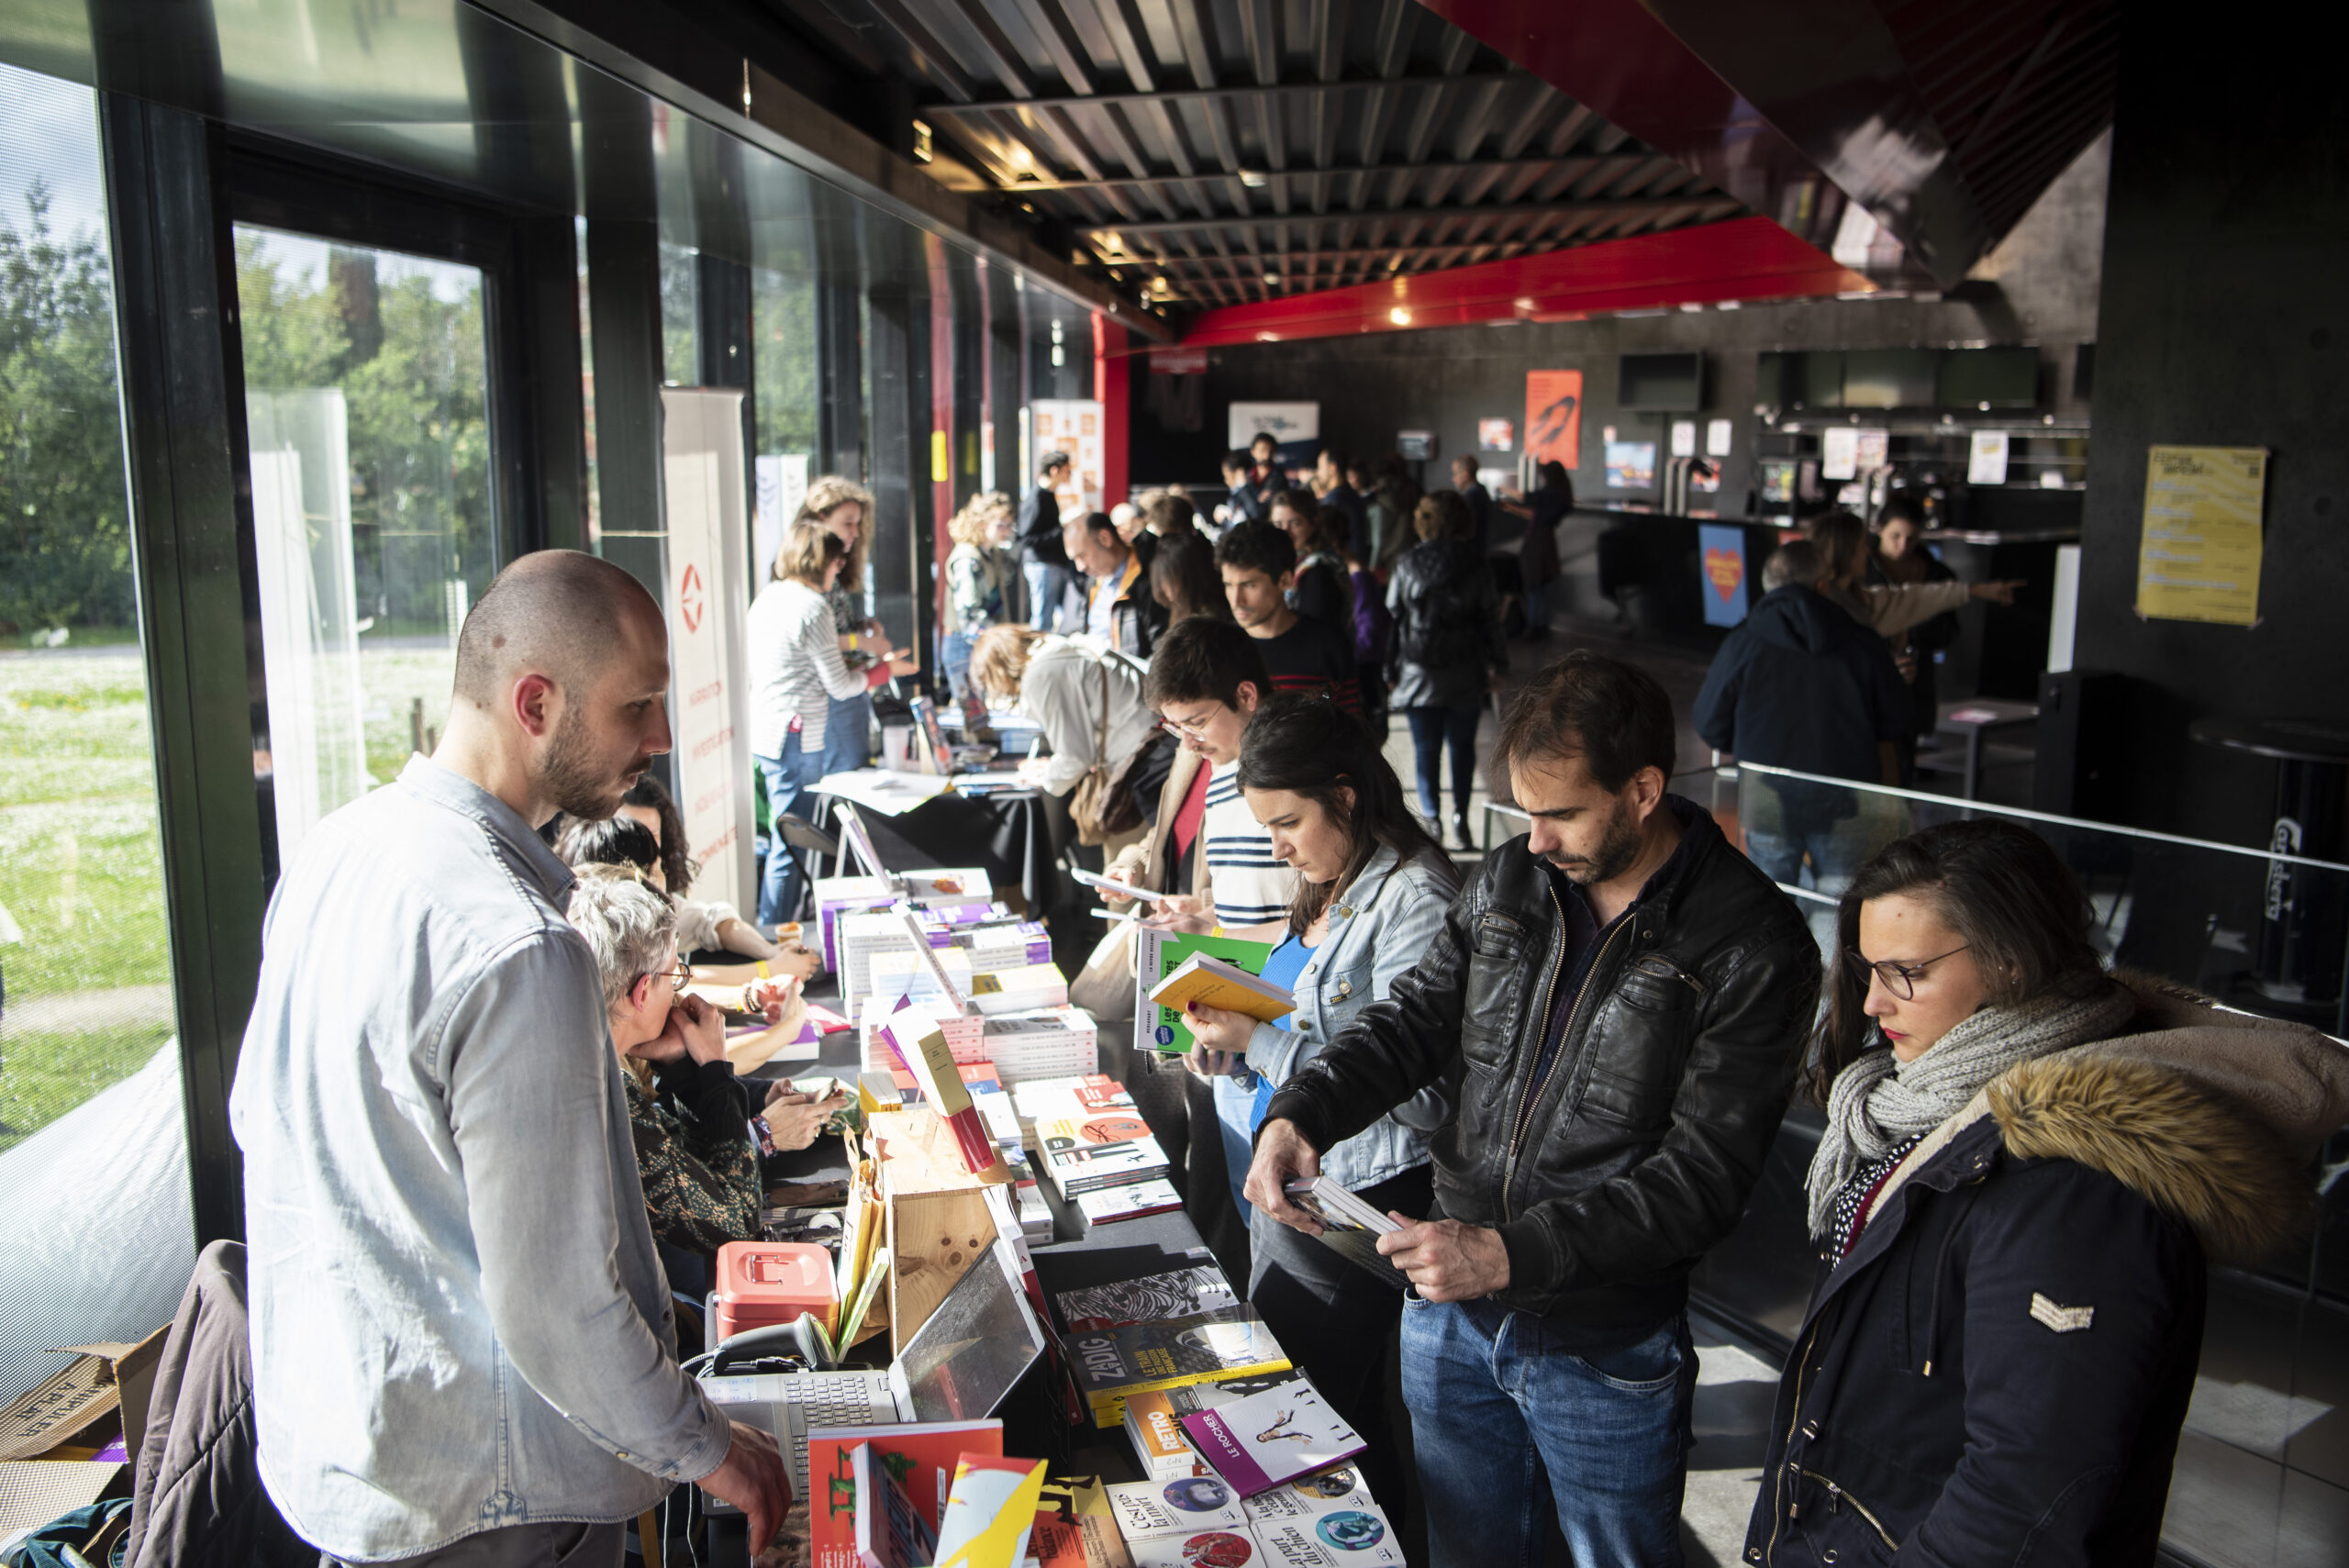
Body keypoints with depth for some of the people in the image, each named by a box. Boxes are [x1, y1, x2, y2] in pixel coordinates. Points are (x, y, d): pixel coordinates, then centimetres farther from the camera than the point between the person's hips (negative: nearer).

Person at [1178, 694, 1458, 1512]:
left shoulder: (1415, 901, -20)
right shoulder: (1333, 886, 9)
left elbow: (1418, 1096, -26)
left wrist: (1261, 1042, -22)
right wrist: (1233, 1042, 2)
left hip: (1354, 1206, -9)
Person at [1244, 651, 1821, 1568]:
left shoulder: (1752, 948, -18)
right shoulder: (1510, 883, 0)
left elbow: (1702, 1177, -21)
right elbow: (1413, 1020, 3)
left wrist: (1512, 1252, -29)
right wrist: (1299, 1113, -17)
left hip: (1608, 1352, -5)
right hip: (1449, 1312, 5)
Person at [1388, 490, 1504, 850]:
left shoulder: (1407, 564, -7)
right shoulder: (1477, 567, -4)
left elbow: (1392, 618, -3)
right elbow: (1491, 621, 1)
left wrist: (1390, 668, 5)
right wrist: (1497, 667, 12)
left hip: (1418, 675, -1)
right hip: (1465, 676, 1)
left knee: (1426, 749, 8)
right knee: (1462, 745, 13)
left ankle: (1432, 820, 11)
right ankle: (1460, 818, 13)